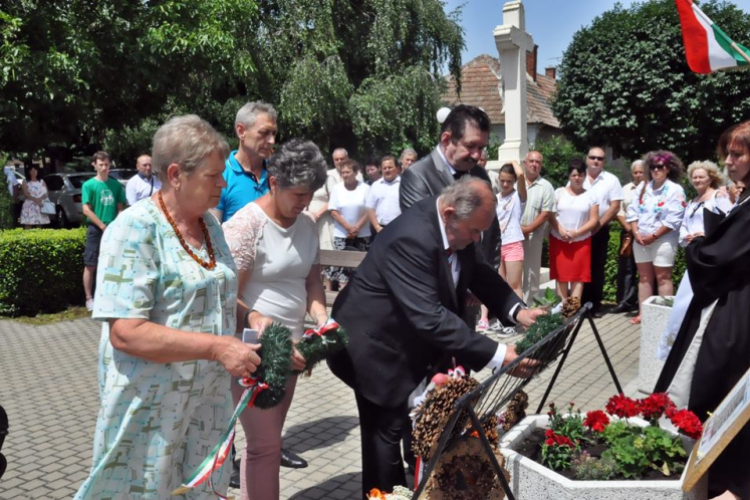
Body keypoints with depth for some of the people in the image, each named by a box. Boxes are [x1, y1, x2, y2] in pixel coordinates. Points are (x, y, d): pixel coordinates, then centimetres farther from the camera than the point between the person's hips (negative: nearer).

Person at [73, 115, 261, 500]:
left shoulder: (209, 223, 5)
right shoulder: (136, 229, -18)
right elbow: (125, 333, -24)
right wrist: (218, 346, -26)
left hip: (209, 402, 7)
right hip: (151, 409, -7)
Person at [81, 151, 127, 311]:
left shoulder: (116, 184, 7)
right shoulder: (88, 185, -3)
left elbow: (120, 208, 10)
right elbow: (86, 210, -8)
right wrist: (103, 226, -13)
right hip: (95, 230, -3)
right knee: (90, 265, 0)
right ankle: (89, 298, 7)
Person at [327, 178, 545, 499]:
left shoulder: (455, 227, -7)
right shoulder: (411, 238, -36)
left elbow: (479, 272, 3)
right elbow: (429, 318, -41)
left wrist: (517, 310, -14)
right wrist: (497, 355, -40)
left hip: (411, 341, 9)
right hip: (377, 345, -9)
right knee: (387, 429, 5)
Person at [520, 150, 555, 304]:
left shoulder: (546, 187, 1)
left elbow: (546, 214, -4)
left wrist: (528, 229, -12)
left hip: (533, 236, -2)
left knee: (531, 272, 5)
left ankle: (528, 305, 14)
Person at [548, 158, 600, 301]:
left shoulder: (590, 196, 4)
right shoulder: (559, 193, 6)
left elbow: (594, 220, -1)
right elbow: (551, 215, 1)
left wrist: (576, 232, -13)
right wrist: (560, 230, -15)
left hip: (581, 241, 0)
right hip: (559, 240, 1)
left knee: (578, 276, -4)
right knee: (561, 276, 1)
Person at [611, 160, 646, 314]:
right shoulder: (626, 189, 13)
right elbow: (619, 211, 10)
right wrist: (628, 228, -3)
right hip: (628, 233, 4)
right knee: (625, 267, 4)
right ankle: (625, 301, 8)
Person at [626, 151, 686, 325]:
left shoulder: (675, 190, -7)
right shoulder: (642, 186, 10)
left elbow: (673, 219, -14)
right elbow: (633, 211, 7)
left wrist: (654, 236, -15)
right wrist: (636, 232, -7)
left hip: (663, 240, -5)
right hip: (640, 239, 5)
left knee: (662, 278, -1)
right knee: (644, 277, 10)